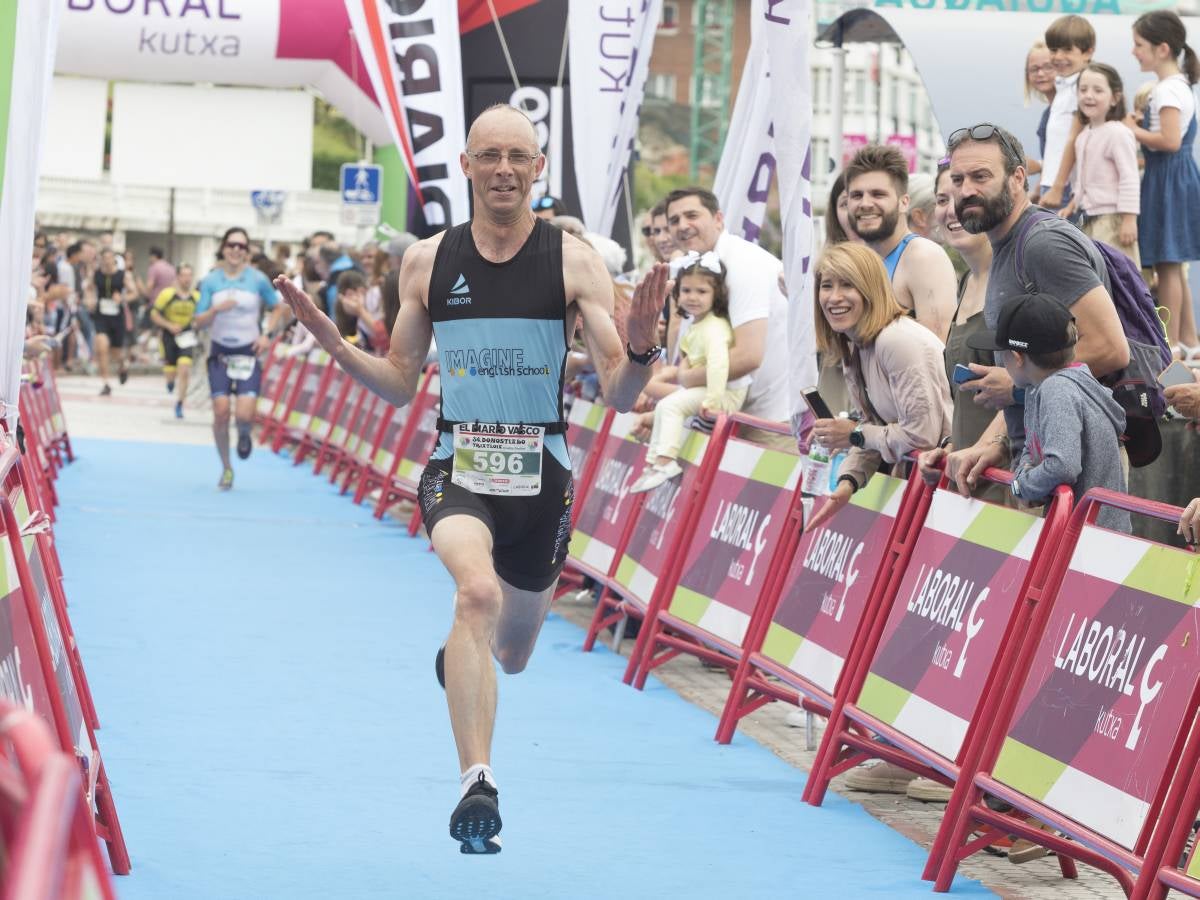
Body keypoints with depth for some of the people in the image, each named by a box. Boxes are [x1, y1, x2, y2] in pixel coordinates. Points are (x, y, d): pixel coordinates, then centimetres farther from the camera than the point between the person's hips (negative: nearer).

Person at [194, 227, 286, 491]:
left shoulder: (258, 280, -4)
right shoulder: (211, 281, -1)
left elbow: (278, 308, 11)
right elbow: (199, 322, -1)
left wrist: (267, 334, -3)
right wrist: (216, 309, -21)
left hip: (248, 353, -1)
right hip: (221, 353, 1)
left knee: (244, 414, -14)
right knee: (221, 412, -7)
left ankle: (244, 434, 24)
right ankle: (226, 469, 11)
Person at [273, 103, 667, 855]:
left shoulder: (574, 261, -5)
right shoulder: (428, 262, 1)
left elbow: (620, 394, -8)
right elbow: (401, 384, 11)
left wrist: (640, 347, -29)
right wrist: (333, 343, -5)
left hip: (541, 475, 1)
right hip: (458, 467, -1)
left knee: (511, 652, 17)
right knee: (478, 590, -32)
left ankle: (460, 654, 56)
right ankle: (478, 784, -31)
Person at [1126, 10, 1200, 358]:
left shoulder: (1168, 90, -16)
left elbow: (1170, 141, -25)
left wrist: (1134, 131, -13)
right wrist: (1138, 131, 9)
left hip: (1168, 179, -10)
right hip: (1172, 176, 10)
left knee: (1166, 263, -5)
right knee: (1171, 264, 14)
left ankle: (1171, 344, -1)